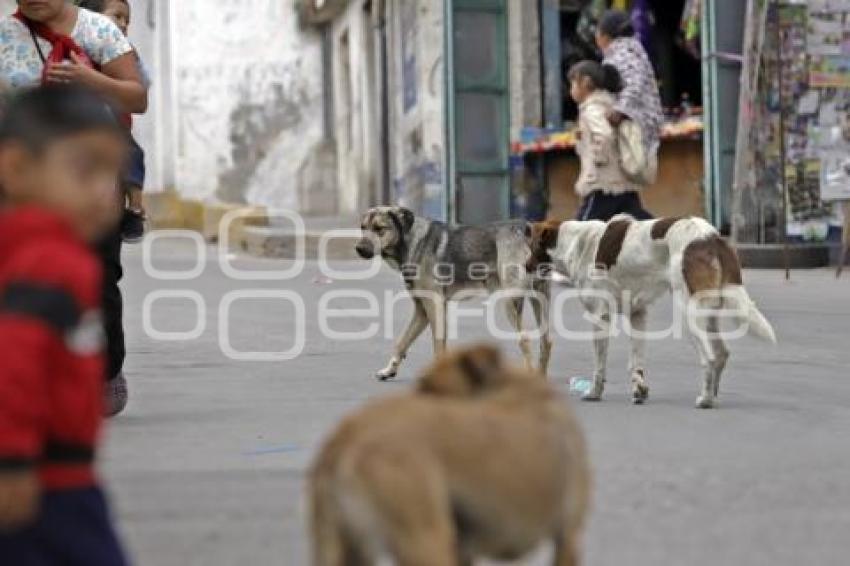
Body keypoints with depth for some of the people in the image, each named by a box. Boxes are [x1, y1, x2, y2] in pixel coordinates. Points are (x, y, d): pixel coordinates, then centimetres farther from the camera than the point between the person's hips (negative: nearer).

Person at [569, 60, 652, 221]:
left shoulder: (592, 108, -8)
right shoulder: (610, 106, 19)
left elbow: (604, 134, -28)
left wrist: (598, 158, -14)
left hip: (603, 186, -9)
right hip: (627, 185, 9)